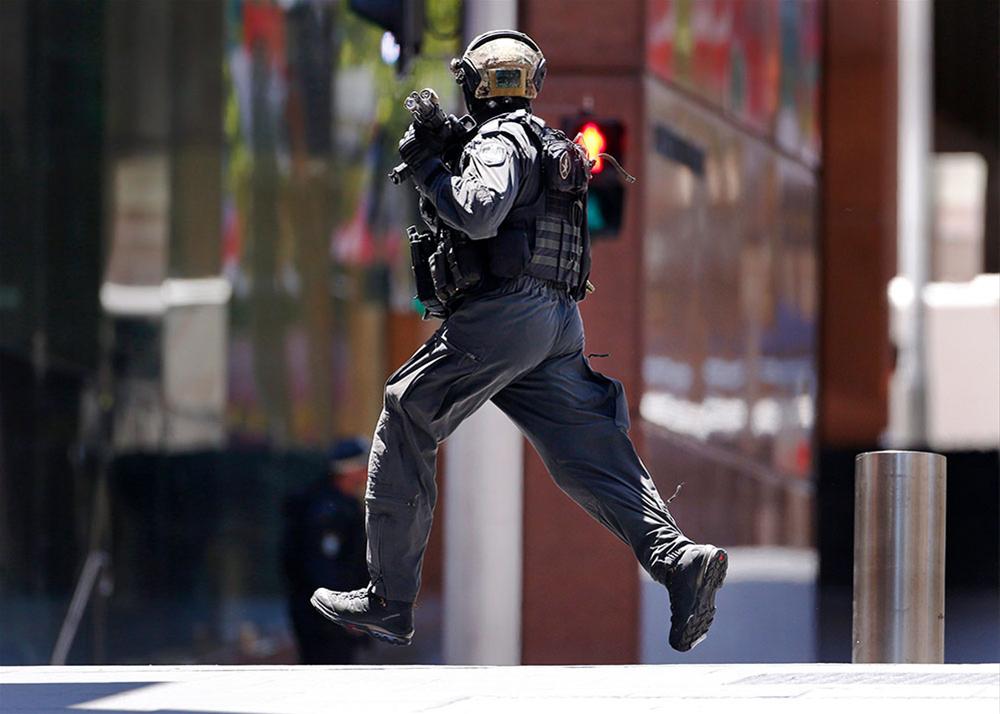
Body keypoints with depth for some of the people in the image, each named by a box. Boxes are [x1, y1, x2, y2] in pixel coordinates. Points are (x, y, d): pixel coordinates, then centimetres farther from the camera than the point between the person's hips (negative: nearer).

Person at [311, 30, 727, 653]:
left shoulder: (499, 140, -5)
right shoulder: (551, 146, 25)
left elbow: (478, 215, -22)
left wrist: (429, 167, -7)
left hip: (503, 312, -8)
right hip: (560, 322, 8)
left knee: (404, 428, 3)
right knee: (593, 462, 0)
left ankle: (389, 602, 4)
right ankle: (679, 559, -23)